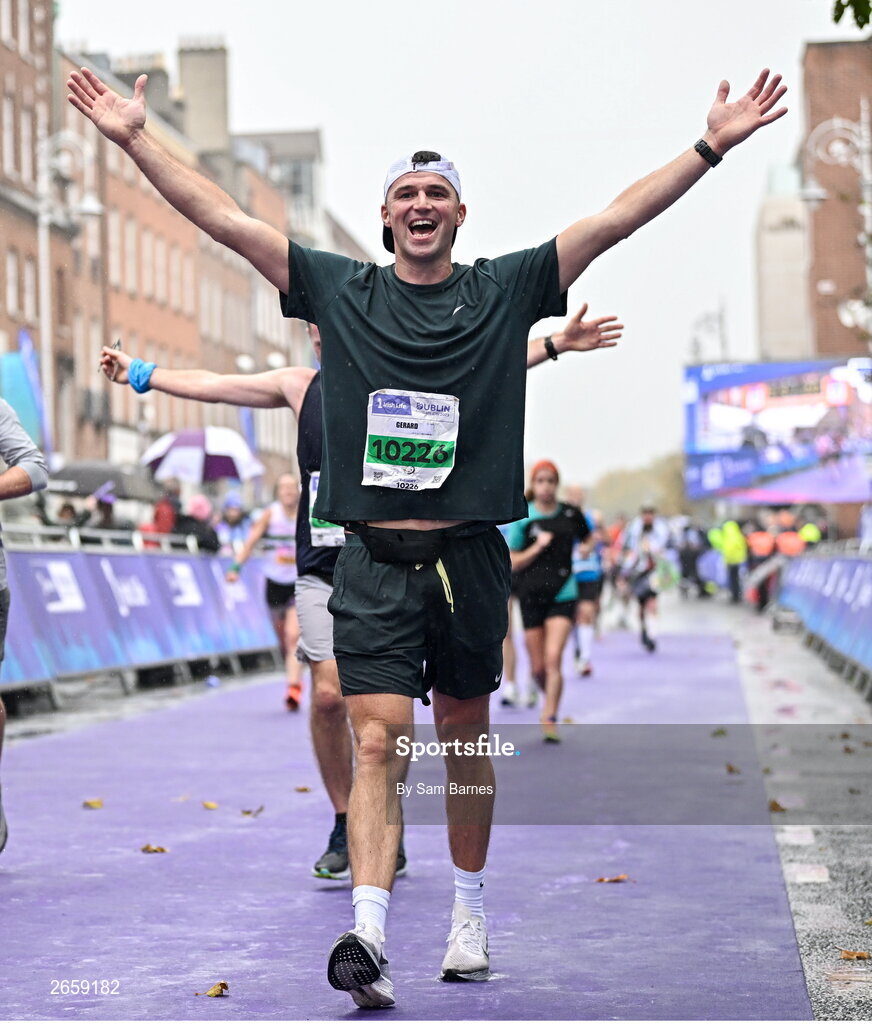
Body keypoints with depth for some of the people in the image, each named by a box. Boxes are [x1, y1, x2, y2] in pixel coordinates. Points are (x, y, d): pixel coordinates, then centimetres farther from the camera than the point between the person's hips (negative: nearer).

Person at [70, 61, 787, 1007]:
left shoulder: (506, 291, 6)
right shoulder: (339, 290, 6)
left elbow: (618, 218, 2)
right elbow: (223, 219, 4)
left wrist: (711, 146, -3)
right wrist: (135, 138, -2)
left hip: (469, 558, 1)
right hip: (373, 560, -1)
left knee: (464, 740, 13)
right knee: (376, 744, -10)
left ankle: (469, 914, 30)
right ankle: (367, 938, -17)